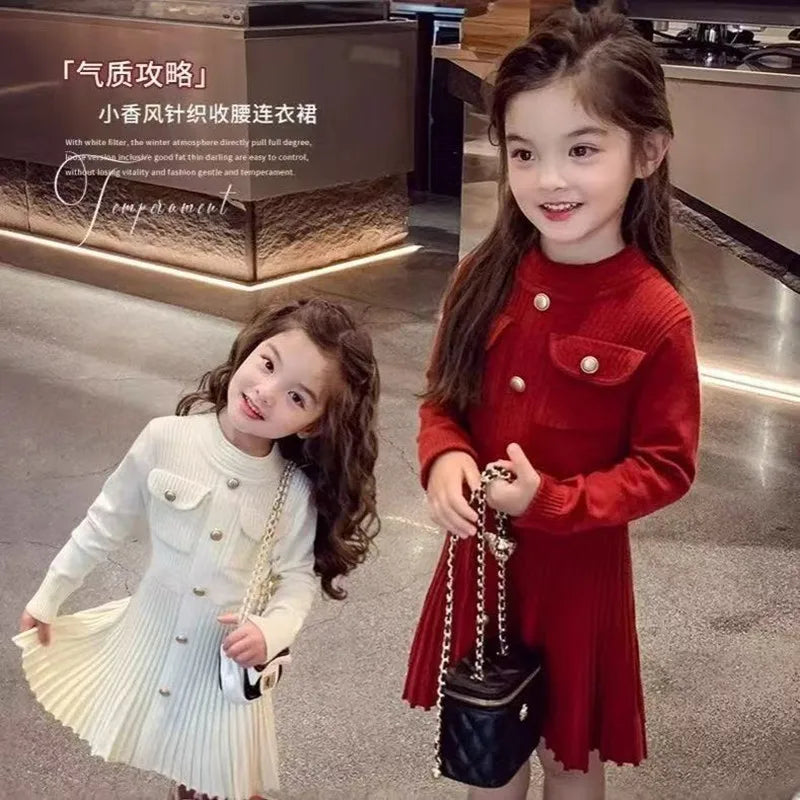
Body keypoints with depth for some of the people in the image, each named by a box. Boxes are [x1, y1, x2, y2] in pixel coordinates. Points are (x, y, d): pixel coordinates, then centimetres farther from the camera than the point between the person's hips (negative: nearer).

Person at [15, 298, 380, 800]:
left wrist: (272, 631, -26)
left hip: (229, 657, -1)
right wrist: (49, 596, 6)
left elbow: (300, 577, -5)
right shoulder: (166, 439, -18)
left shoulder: (297, 492, -18)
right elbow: (106, 524, -4)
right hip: (151, 636, 1)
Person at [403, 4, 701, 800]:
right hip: (478, 553, 4)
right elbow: (442, 399, 3)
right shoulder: (485, 279, -8)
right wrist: (444, 461, -18)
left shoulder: (656, 316, -21)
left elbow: (667, 465, -14)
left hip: (577, 567, -4)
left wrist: (552, 502, -25)